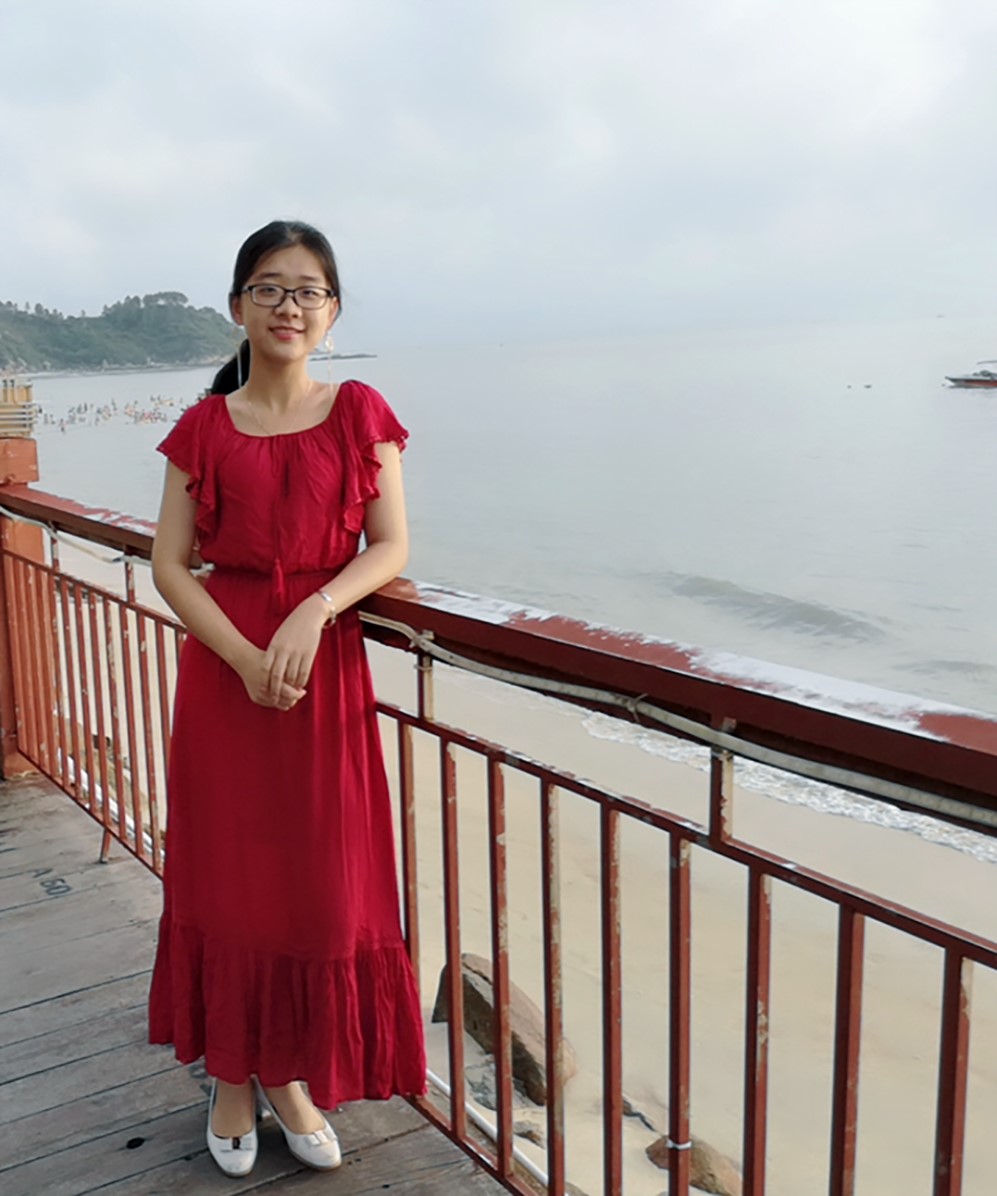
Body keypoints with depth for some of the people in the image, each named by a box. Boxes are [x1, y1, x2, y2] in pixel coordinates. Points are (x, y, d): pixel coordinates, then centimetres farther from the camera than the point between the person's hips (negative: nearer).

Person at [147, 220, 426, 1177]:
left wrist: (315, 611, -20)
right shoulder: (204, 428, 3)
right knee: (227, 871, 8)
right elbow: (169, 565, -1)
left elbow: (391, 548, -2)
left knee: (322, 877, 6)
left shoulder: (360, 413, 3)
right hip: (222, 668, 0)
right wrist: (246, 656, -15)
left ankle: (288, 1074, 27)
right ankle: (231, 1077, 27)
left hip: (327, 668, 0)